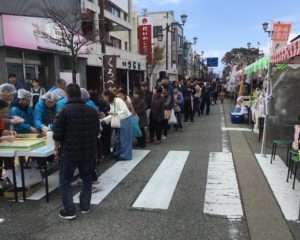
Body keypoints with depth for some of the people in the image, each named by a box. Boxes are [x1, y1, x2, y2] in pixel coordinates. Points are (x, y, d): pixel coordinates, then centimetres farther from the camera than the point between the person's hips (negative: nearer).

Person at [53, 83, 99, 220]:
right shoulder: (92, 111, 4)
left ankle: (69, 211, 9)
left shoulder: (64, 110, -11)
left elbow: (57, 133, -11)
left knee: (65, 181, 10)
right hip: (89, 152, 4)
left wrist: (57, 149, 3)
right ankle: (85, 206, 24)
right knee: (87, 180, 18)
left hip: (69, 152, -4)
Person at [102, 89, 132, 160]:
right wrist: (103, 120, 5)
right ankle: (117, 154, 26)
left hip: (125, 120, -9)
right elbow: (112, 115, 11)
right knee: (118, 138, 15)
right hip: (120, 121, 9)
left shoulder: (118, 100, -20)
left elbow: (125, 111, -25)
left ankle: (125, 155, 10)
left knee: (124, 138, 0)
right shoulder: (111, 103, 8)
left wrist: (115, 113, -27)